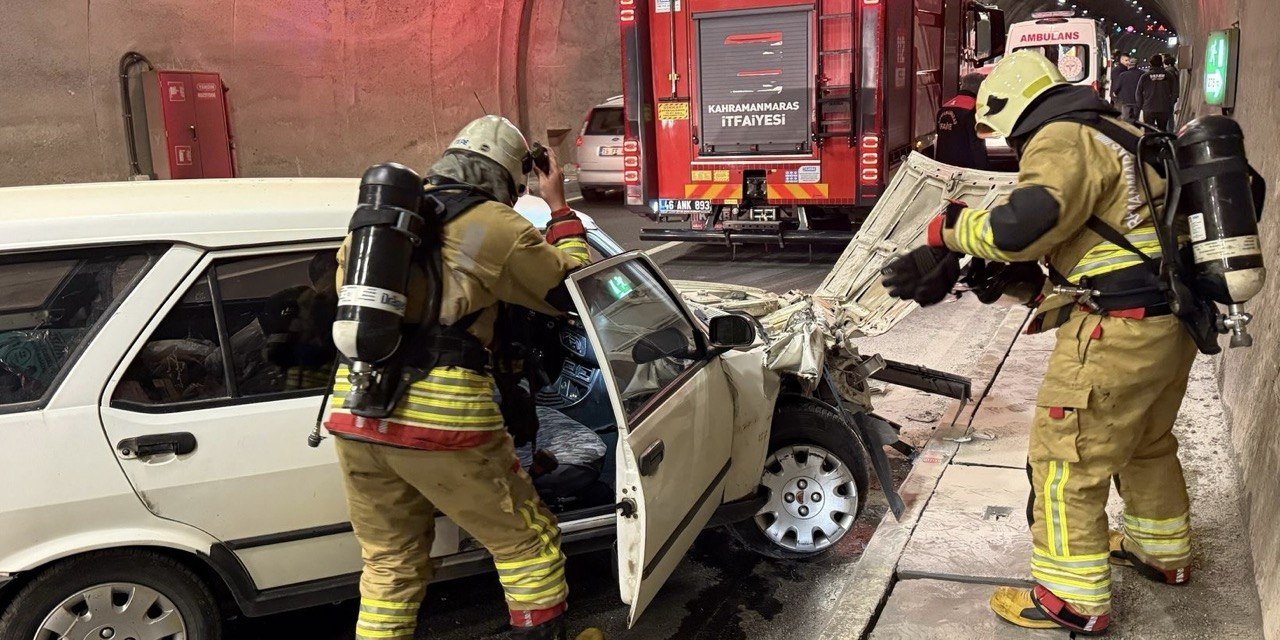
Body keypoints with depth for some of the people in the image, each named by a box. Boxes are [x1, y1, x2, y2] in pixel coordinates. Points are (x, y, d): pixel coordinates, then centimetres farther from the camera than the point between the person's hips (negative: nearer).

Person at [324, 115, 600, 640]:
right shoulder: (496, 227, -2)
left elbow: (344, 282, 30)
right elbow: (573, 287, 11)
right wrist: (560, 208, 21)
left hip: (353, 410, 6)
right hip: (441, 417, -6)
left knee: (390, 566, 21)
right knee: (527, 542, 14)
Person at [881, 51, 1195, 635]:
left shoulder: (1062, 140, -14)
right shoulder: (1112, 134, 17)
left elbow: (1021, 226, -29)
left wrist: (953, 228, -12)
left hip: (1118, 331, -10)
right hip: (1171, 322, 10)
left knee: (1065, 460, 0)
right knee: (1146, 443, 27)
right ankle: (1164, 552, 45)